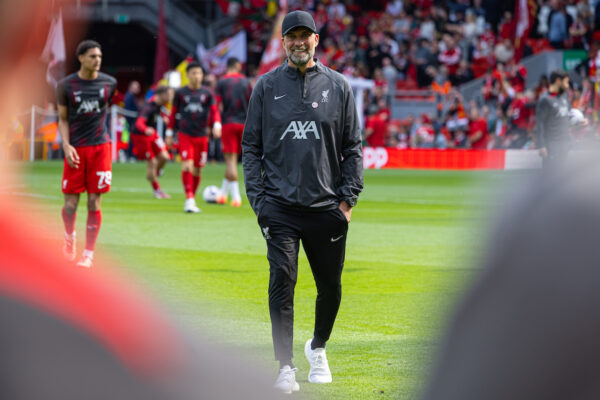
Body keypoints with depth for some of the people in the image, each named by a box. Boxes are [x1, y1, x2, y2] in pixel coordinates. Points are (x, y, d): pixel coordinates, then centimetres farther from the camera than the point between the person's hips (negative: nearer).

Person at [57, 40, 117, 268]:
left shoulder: (109, 83, 2)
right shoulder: (66, 85, -1)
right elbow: (63, 119, 5)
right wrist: (66, 145, -9)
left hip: (100, 146, 1)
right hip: (75, 149, -1)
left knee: (94, 203, -2)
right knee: (71, 203, -2)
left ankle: (88, 255, 6)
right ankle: (69, 237, 30)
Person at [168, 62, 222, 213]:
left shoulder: (207, 93, 6)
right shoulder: (180, 93, 4)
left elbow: (214, 111, 1)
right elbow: (174, 113, 11)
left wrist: (217, 125, -18)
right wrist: (170, 133, 11)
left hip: (201, 136, 2)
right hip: (185, 135, -2)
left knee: (197, 170, 6)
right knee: (187, 166, -18)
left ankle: (192, 200, 21)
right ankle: (189, 199, -20)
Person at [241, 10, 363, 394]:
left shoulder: (338, 86, 7)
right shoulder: (267, 86, 6)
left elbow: (353, 147, 8)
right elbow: (251, 146, 7)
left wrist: (349, 197, 0)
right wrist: (257, 198, -2)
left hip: (327, 206, 1)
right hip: (280, 205, -1)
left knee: (330, 286, 9)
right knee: (282, 282, -11)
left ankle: (318, 348, 35)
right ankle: (286, 367, -8)